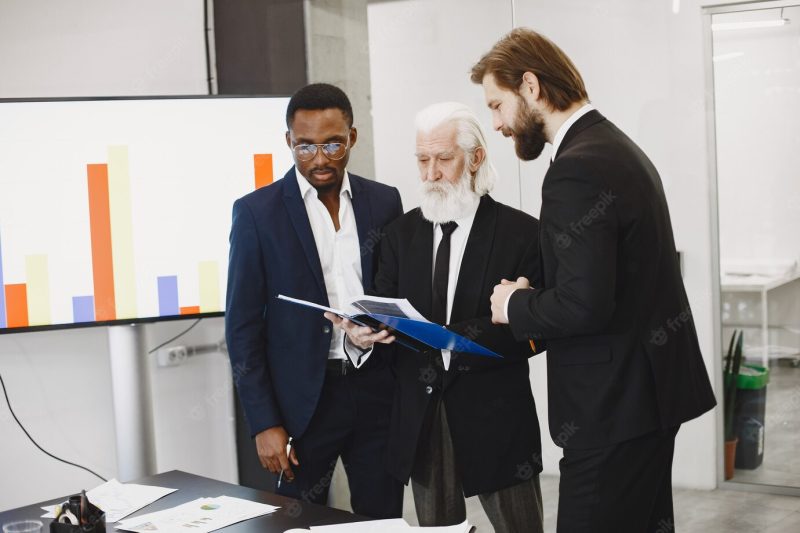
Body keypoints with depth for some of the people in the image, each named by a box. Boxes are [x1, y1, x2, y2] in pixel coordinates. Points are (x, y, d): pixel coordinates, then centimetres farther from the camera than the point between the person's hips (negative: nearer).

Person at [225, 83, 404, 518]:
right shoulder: (257, 212, -4)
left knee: (384, 521, 8)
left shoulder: (384, 202, 5)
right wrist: (264, 424, -8)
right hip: (304, 398, -2)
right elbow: (243, 327, -4)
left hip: (378, 389, 3)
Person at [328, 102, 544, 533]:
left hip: (495, 416, -3)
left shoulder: (521, 232, -5)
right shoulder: (401, 232, 8)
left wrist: (453, 338, -24)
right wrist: (363, 333, -18)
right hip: (419, 416, 4)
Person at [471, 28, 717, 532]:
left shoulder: (577, 169, -20)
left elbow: (584, 304, -26)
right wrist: (538, 300, 7)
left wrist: (516, 306, -8)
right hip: (653, 383, 10)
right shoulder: (617, 146, 12)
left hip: (615, 404, -10)